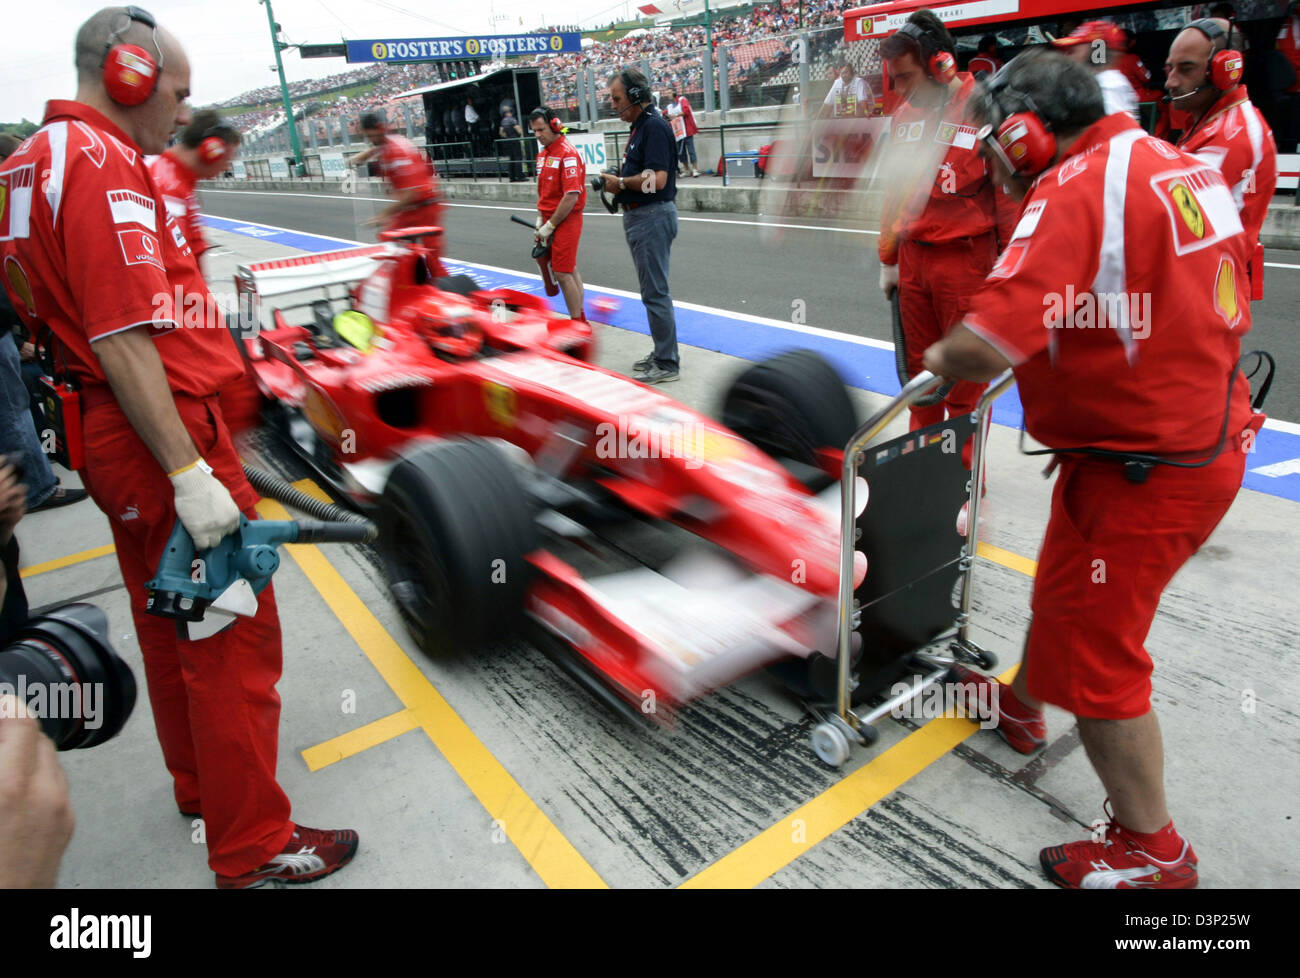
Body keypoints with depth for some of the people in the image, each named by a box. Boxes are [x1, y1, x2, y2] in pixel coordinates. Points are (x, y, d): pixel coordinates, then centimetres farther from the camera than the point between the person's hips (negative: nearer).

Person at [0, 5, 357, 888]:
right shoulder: (103, 163, -16)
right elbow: (123, 340, -24)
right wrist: (187, 470, -26)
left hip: (112, 442, 10)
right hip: (161, 430, -10)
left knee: (170, 625, 21)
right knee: (233, 639, -2)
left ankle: (201, 784, 40)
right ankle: (253, 847, 12)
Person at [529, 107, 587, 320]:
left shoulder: (567, 153, -15)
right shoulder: (543, 154, 13)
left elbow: (572, 196, -21)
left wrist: (550, 225, -16)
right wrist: (540, 219, 11)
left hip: (566, 221, -9)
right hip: (551, 220, 9)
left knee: (563, 273, -9)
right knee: (570, 270, 14)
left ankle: (577, 323, 1)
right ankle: (580, 317, 23)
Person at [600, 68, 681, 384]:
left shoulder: (654, 126, -16)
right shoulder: (639, 126, 16)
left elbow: (656, 179, -26)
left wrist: (621, 183, -12)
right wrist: (619, 184, 5)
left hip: (653, 217, -11)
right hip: (638, 217, 11)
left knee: (655, 292, -7)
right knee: (652, 290, 16)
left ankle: (667, 364, 0)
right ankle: (662, 354, 26)